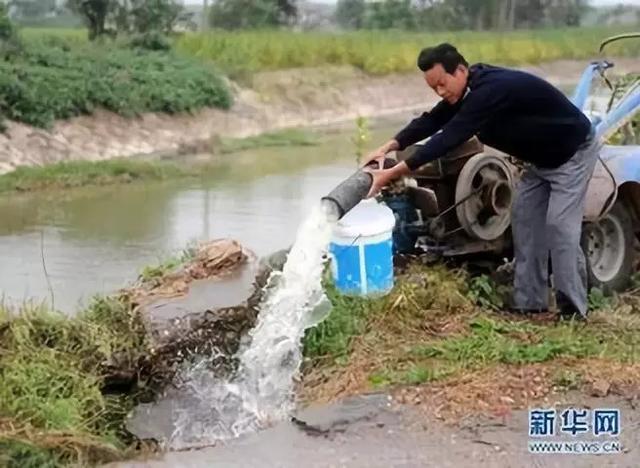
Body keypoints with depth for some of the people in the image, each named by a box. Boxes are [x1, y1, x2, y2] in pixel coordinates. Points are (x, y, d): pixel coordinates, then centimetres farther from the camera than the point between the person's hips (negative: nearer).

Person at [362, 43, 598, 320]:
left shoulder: (491, 90, -35)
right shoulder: (471, 90, -5)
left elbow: (450, 137, -39)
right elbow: (432, 121, -1)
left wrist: (393, 173, -40)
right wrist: (389, 147, -16)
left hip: (572, 152, -10)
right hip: (540, 158, 10)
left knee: (559, 227, -15)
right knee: (524, 219, 5)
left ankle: (574, 311, -8)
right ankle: (529, 302, 10)